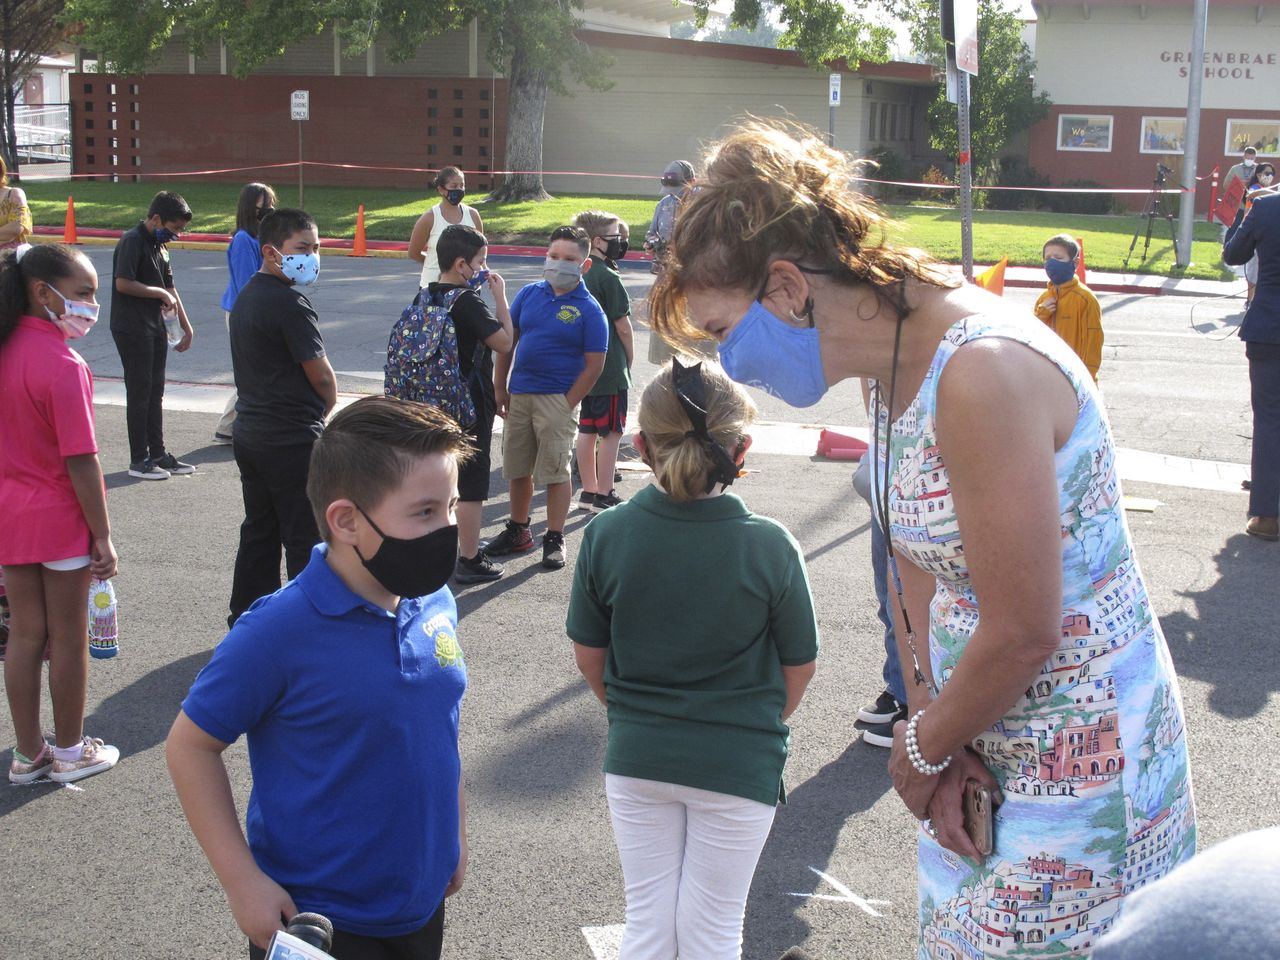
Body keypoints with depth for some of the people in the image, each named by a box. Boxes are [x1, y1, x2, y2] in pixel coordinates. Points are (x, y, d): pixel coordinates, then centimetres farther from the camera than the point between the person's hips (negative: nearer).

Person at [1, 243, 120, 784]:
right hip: (62, 518, -6)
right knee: (68, 640, 9)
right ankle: (71, 753, 24)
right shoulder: (62, 365, -22)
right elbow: (80, 460, -21)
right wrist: (103, 536, -14)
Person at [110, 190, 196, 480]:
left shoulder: (159, 245, 14)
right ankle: (139, 460, 2)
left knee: (155, 393, 12)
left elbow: (169, 286, 17)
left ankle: (158, 453, 20)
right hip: (132, 329, -9)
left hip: (155, 328, 9)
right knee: (139, 393, -4)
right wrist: (160, 293, -12)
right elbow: (123, 283, -23)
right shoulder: (132, 241, -14)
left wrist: (187, 327, 14)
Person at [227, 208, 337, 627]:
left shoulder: (247, 295, 12)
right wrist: (326, 407, 6)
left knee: (260, 531, 17)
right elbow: (320, 374, -15)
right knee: (306, 538, 0)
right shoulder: (289, 302, -18)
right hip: (292, 439, -9)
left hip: (250, 432, 9)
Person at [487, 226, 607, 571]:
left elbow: (594, 365, -8)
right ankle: (518, 531, 29)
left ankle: (554, 539, 11)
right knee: (517, 469, 14)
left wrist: (567, 405, -12)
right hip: (518, 396, 5)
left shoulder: (589, 310, -8)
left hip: (557, 399, -5)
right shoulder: (529, 294, 5)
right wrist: (500, 389, 6)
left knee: (555, 471, 0)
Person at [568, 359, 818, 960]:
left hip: (635, 759, 2)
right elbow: (799, 668, -5)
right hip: (739, 766, -1)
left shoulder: (605, 536, -13)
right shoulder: (770, 547, -17)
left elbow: (589, 657, -1)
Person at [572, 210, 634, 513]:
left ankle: (589, 491, 21)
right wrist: (629, 357, 3)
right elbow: (623, 326, -13)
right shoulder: (608, 277, -16)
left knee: (587, 429, 13)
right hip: (610, 366, -8)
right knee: (612, 431, -1)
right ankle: (604, 496, 3)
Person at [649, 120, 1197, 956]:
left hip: (1077, 756, -8)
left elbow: (1024, 634, -25)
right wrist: (932, 731, -2)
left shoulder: (981, 373, -28)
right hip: (984, 741, 9)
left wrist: (922, 748, -9)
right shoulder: (897, 366, 1)